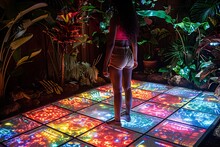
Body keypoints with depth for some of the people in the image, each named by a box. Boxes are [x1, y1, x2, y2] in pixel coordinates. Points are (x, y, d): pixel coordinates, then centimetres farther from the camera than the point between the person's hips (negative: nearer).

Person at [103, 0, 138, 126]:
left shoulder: (116, 18, -14)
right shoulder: (132, 18, 7)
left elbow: (111, 43, -19)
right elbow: (134, 42, 13)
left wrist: (105, 64, -15)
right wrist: (135, 59, 24)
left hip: (117, 56, -7)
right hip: (128, 56, 7)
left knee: (117, 90, 3)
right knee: (127, 87, 18)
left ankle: (117, 120, 16)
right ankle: (128, 114, 33)